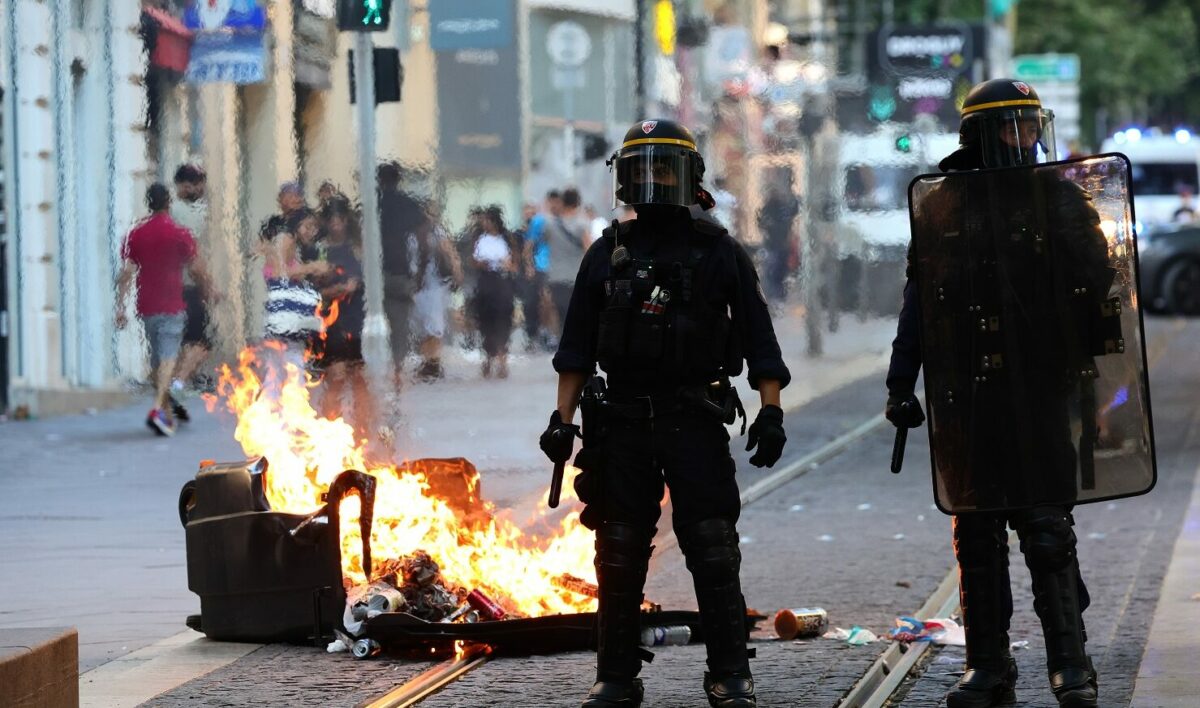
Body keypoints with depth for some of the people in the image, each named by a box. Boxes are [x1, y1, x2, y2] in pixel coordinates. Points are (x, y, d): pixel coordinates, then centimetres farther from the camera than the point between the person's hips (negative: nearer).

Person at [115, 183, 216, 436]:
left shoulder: (136, 235, 4)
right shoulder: (179, 234, -6)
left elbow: (126, 273, -1)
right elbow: (196, 270, -1)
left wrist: (120, 306, 0)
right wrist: (209, 292, 16)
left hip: (147, 307, 4)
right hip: (172, 306, -4)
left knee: (157, 359, 16)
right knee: (168, 358, -10)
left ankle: (165, 411, 23)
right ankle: (158, 410, -26)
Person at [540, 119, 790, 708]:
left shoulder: (718, 253, 3)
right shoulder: (608, 255, 9)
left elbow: (758, 339, 2)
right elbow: (576, 348, 11)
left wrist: (771, 413, -6)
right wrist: (563, 419, 3)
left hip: (695, 422, -2)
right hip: (623, 422, 2)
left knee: (713, 551, -4)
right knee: (619, 555, 4)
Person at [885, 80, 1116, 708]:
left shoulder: (1061, 200, 4)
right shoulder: (941, 207, 8)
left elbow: (1098, 289, 2)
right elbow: (918, 304, 12)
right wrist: (901, 385, 9)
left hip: (1041, 394, -2)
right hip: (964, 396, 2)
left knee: (1048, 528, -6)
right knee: (976, 536, 7)